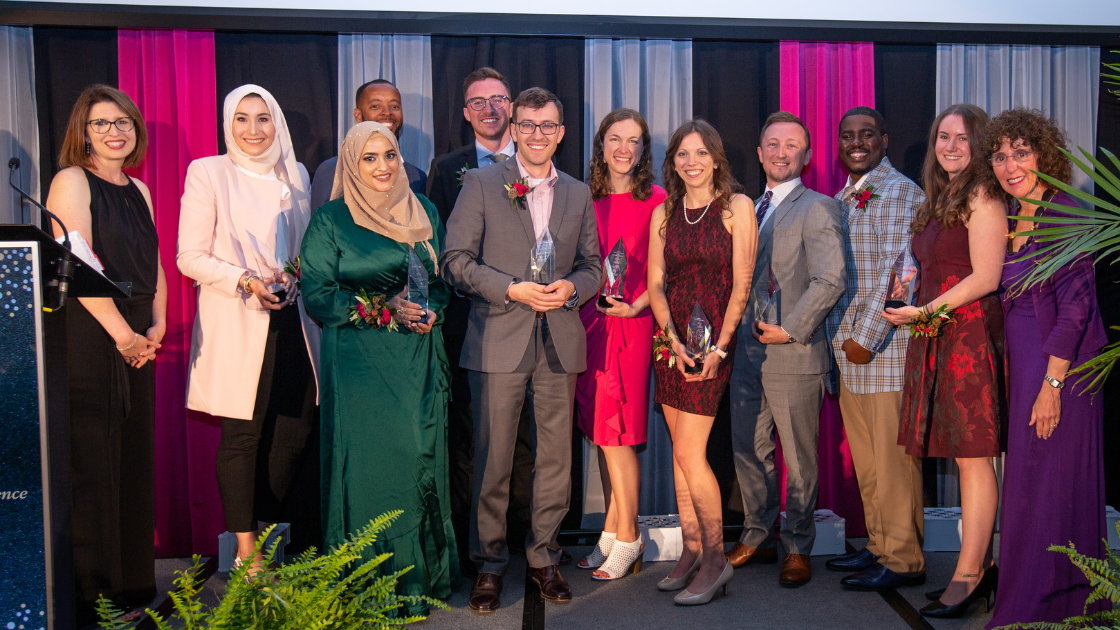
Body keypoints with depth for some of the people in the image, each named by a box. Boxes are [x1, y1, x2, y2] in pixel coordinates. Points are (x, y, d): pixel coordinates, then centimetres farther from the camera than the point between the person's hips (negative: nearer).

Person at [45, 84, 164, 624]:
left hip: (133, 342, 7)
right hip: (86, 340, -7)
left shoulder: (138, 190, 18)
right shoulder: (72, 181, -5)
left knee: (133, 458, 10)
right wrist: (122, 332, -15)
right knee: (90, 465, -3)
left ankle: (132, 588, 21)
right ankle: (89, 598, 8)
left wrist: (155, 325, 5)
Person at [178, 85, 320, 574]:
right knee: (242, 436, 0)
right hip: (236, 327, -5)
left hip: (291, 322, 5)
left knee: (297, 428, 5)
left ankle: (266, 529, 25)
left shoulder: (295, 175, 13)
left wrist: (303, 280, 1)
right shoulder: (207, 173, -2)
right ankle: (246, 550, 13)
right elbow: (189, 256, -5)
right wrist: (246, 280, -17)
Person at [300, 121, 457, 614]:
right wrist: (382, 308, -14)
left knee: (420, 453, 2)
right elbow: (317, 291, -4)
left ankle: (421, 577, 14)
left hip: (418, 357, 4)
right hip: (361, 360, -3)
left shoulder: (424, 212, 13)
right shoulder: (331, 219, 2)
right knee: (369, 456, -6)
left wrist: (431, 311, -3)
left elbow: (441, 277, 18)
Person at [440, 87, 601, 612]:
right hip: (499, 338, -3)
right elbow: (455, 259, -3)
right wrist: (512, 289, -14)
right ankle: (489, 564, 17)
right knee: (493, 459, 2)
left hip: (559, 341, 3)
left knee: (555, 457, 9)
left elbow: (592, 264, 15)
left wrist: (571, 287, -7)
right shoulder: (480, 184, 3)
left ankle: (544, 557, 24)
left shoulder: (578, 194, 14)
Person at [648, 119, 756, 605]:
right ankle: (691, 551, 18)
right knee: (681, 449, 8)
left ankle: (715, 558, 5)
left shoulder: (736, 206, -1)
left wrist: (718, 347, -13)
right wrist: (674, 341, -9)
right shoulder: (663, 213, 10)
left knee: (689, 452, -9)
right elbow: (655, 283, 6)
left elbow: (741, 284, -6)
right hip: (670, 339, 5)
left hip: (714, 337, -5)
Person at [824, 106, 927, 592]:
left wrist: (866, 337, -17)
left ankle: (903, 560, 8)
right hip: (848, 348, 8)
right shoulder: (841, 200, 18)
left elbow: (898, 273, -15)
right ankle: (878, 546, 24)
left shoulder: (903, 194, -7)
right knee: (864, 459, 13)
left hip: (887, 346, -8)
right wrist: (837, 338, 14)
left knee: (893, 457, -2)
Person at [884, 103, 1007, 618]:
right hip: (939, 338, 8)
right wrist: (910, 301, 6)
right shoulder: (938, 202, 20)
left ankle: (967, 576, 1)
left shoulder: (982, 198, -6)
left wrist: (927, 311, -13)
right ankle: (983, 565, 16)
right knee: (967, 458, 9)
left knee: (972, 457, -4)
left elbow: (986, 277, -13)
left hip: (969, 335, -8)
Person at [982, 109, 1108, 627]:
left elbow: (1076, 307, -17)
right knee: (1029, 482, 14)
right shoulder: (1016, 219, 12)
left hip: (1062, 365, -9)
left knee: (1048, 483, -1)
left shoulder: (1064, 214, -13)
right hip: (1024, 366, 9)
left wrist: (1051, 383, -19)